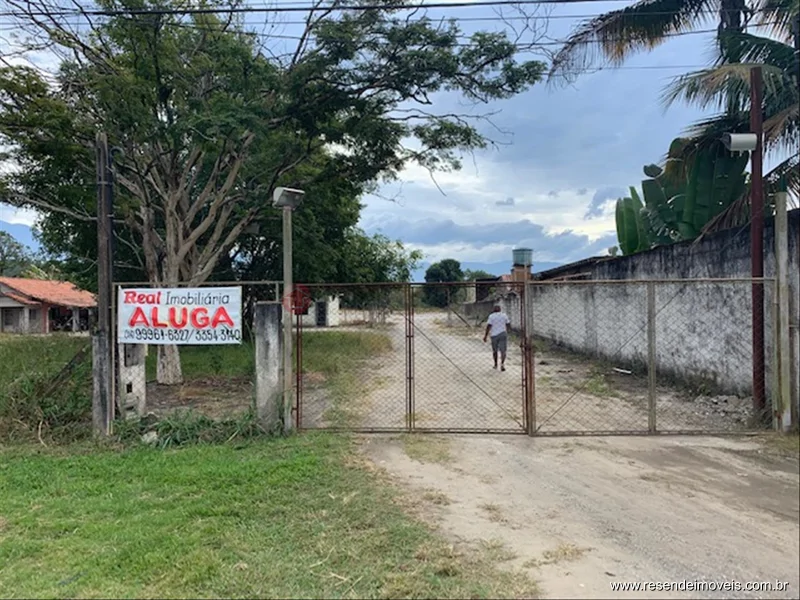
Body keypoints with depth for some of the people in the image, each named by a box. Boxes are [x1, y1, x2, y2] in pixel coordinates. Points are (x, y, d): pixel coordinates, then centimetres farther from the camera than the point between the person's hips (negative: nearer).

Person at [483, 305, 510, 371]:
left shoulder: (491, 316, -3)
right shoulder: (504, 315, 4)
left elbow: (488, 326, -10)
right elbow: (508, 325, 8)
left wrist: (485, 336, -7)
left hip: (494, 335, 0)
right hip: (503, 334, 0)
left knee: (494, 350, 17)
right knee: (503, 350, -2)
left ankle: (495, 364, 28)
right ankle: (502, 364, -23)